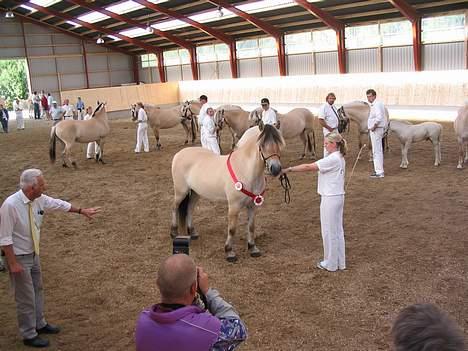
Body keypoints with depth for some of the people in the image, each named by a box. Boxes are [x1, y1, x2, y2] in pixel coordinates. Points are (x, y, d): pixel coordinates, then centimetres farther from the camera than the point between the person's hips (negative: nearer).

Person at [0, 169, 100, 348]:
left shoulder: (39, 199, -8)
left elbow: (58, 204, 10)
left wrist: (81, 211, 19)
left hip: (34, 254, 7)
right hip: (19, 257, -7)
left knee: (37, 290, 22)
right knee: (26, 297, 5)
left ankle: (40, 324, 42)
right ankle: (29, 335, 23)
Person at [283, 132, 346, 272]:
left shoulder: (332, 159, -20)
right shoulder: (339, 158, 10)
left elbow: (309, 167, -22)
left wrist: (289, 169, -19)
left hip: (330, 198, -10)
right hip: (338, 196, 10)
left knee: (329, 231, 3)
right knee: (337, 230, 15)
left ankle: (330, 263, 14)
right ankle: (340, 262, 25)